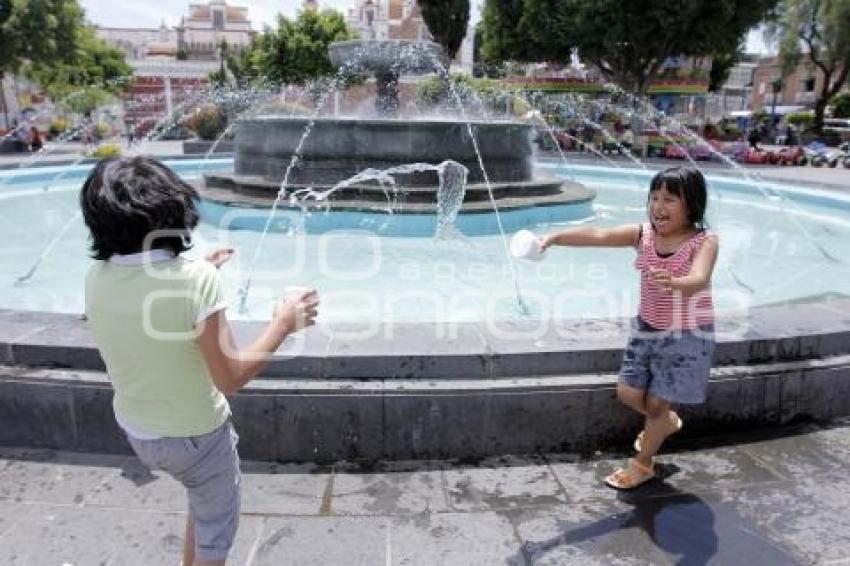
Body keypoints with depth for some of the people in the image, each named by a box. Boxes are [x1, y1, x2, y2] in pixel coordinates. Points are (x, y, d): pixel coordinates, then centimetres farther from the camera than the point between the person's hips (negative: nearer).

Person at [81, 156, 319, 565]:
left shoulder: (97, 280, -11)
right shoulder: (195, 281, -29)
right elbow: (230, 379, -25)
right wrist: (282, 324, -15)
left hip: (136, 430, 6)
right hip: (194, 436, -6)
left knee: (203, 498, 32)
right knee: (215, 530, 21)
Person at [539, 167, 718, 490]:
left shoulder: (704, 241, -19)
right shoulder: (642, 234, -8)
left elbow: (699, 279, -39)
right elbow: (597, 236, -22)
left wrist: (673, 283, -62)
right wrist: (554, 237, -36)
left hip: (686, 335, -4)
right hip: (646, 329, 5)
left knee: (657, 402, 5)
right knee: (628, 393, 9)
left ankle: (642, 464, 30)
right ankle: (664, 422, 43)